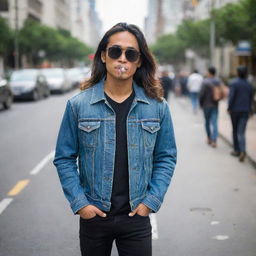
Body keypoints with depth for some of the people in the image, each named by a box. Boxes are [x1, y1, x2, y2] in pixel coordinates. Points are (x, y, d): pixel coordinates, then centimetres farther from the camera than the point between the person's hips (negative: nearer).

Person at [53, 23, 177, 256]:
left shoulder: (157, 106, -2)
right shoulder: (78, 105, -6)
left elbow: (166, 157, 3)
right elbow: (64, 159, 0)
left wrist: (151, 200, -5)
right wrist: (79, 202, -7)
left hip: (137, 217, 0)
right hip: (93, 217, 0)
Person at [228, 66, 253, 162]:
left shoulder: (233, 83, -10)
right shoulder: (249, 84, 5)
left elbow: (231, 97, -18)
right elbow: (250, 99, 11)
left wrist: (229, 108, -9)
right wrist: (250, 109, 21)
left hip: (235, 110, -3)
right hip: (245, 111, 3)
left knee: (235, 130, 15)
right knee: (241, 132, -2)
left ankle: (237, 150, 23)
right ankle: (242, 151, -21)